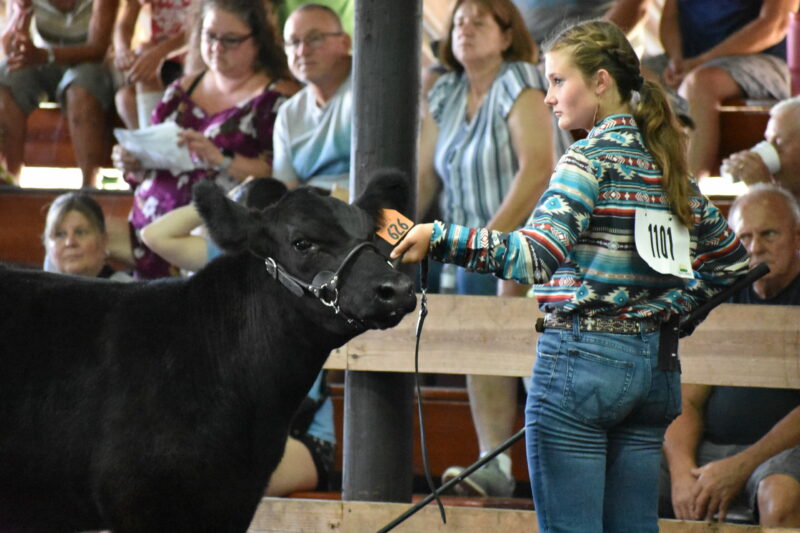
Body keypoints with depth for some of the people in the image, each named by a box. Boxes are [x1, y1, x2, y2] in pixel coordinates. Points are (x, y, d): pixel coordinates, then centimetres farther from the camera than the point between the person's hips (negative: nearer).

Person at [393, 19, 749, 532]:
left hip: (582, 359, -8)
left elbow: (535, 255, -24)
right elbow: (730, 259, 21)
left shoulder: (592, 158, -10)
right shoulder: (668, 161, 13)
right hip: (656, 366, 8)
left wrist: (439, 238, -27)